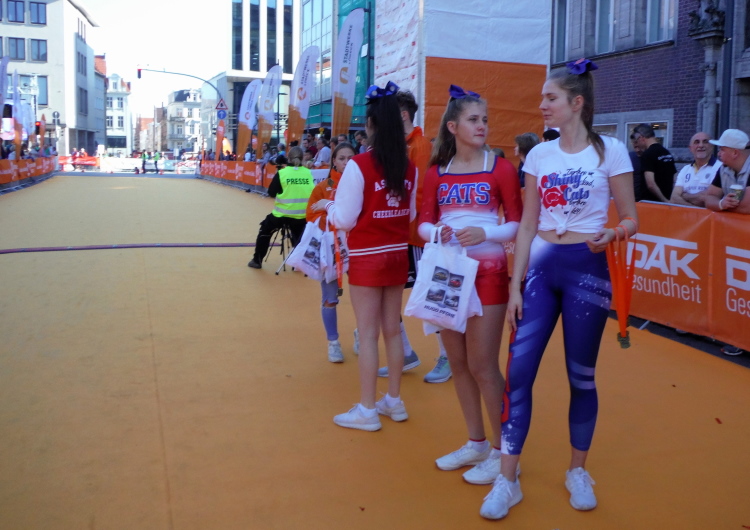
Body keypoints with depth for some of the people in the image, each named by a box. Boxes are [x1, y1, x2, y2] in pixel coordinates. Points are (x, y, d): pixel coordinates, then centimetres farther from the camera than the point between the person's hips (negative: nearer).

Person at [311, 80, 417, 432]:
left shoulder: (359, 165, -16)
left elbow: (344, 220, -12)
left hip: (367, 258, -5)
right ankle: (394, 401, 26)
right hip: (398, 255, 5)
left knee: (368, 334, 3)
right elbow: (411, 214, 9)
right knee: (392, 330, 15)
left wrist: (327, 206, 7)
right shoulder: (409, 168, 0)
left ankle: (367, 410, 12)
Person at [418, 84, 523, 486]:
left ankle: (502, 451, 11)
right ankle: (476, 443, 25)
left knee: (483, 365, -4)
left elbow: (516, 223, -4)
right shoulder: (436, 172, 7)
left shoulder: (500, 169, -3)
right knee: (457, 362, 10)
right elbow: (424, 223, 6)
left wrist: (484, 233, -22)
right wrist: (437, 232, -15)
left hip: (487, 271, -4)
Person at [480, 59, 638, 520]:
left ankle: (578, 472, 27)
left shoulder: (610, 151, -3)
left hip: (587, 268, -3)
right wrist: (514, 285, 3)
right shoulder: (539, 155, 7)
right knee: (518, 371, -3)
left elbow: (631, 219, -1)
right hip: (541, 267, 3)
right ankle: (508, 481, 7)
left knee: (581, 375, 6)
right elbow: (527, 225, 8)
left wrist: (612, 235, -25)